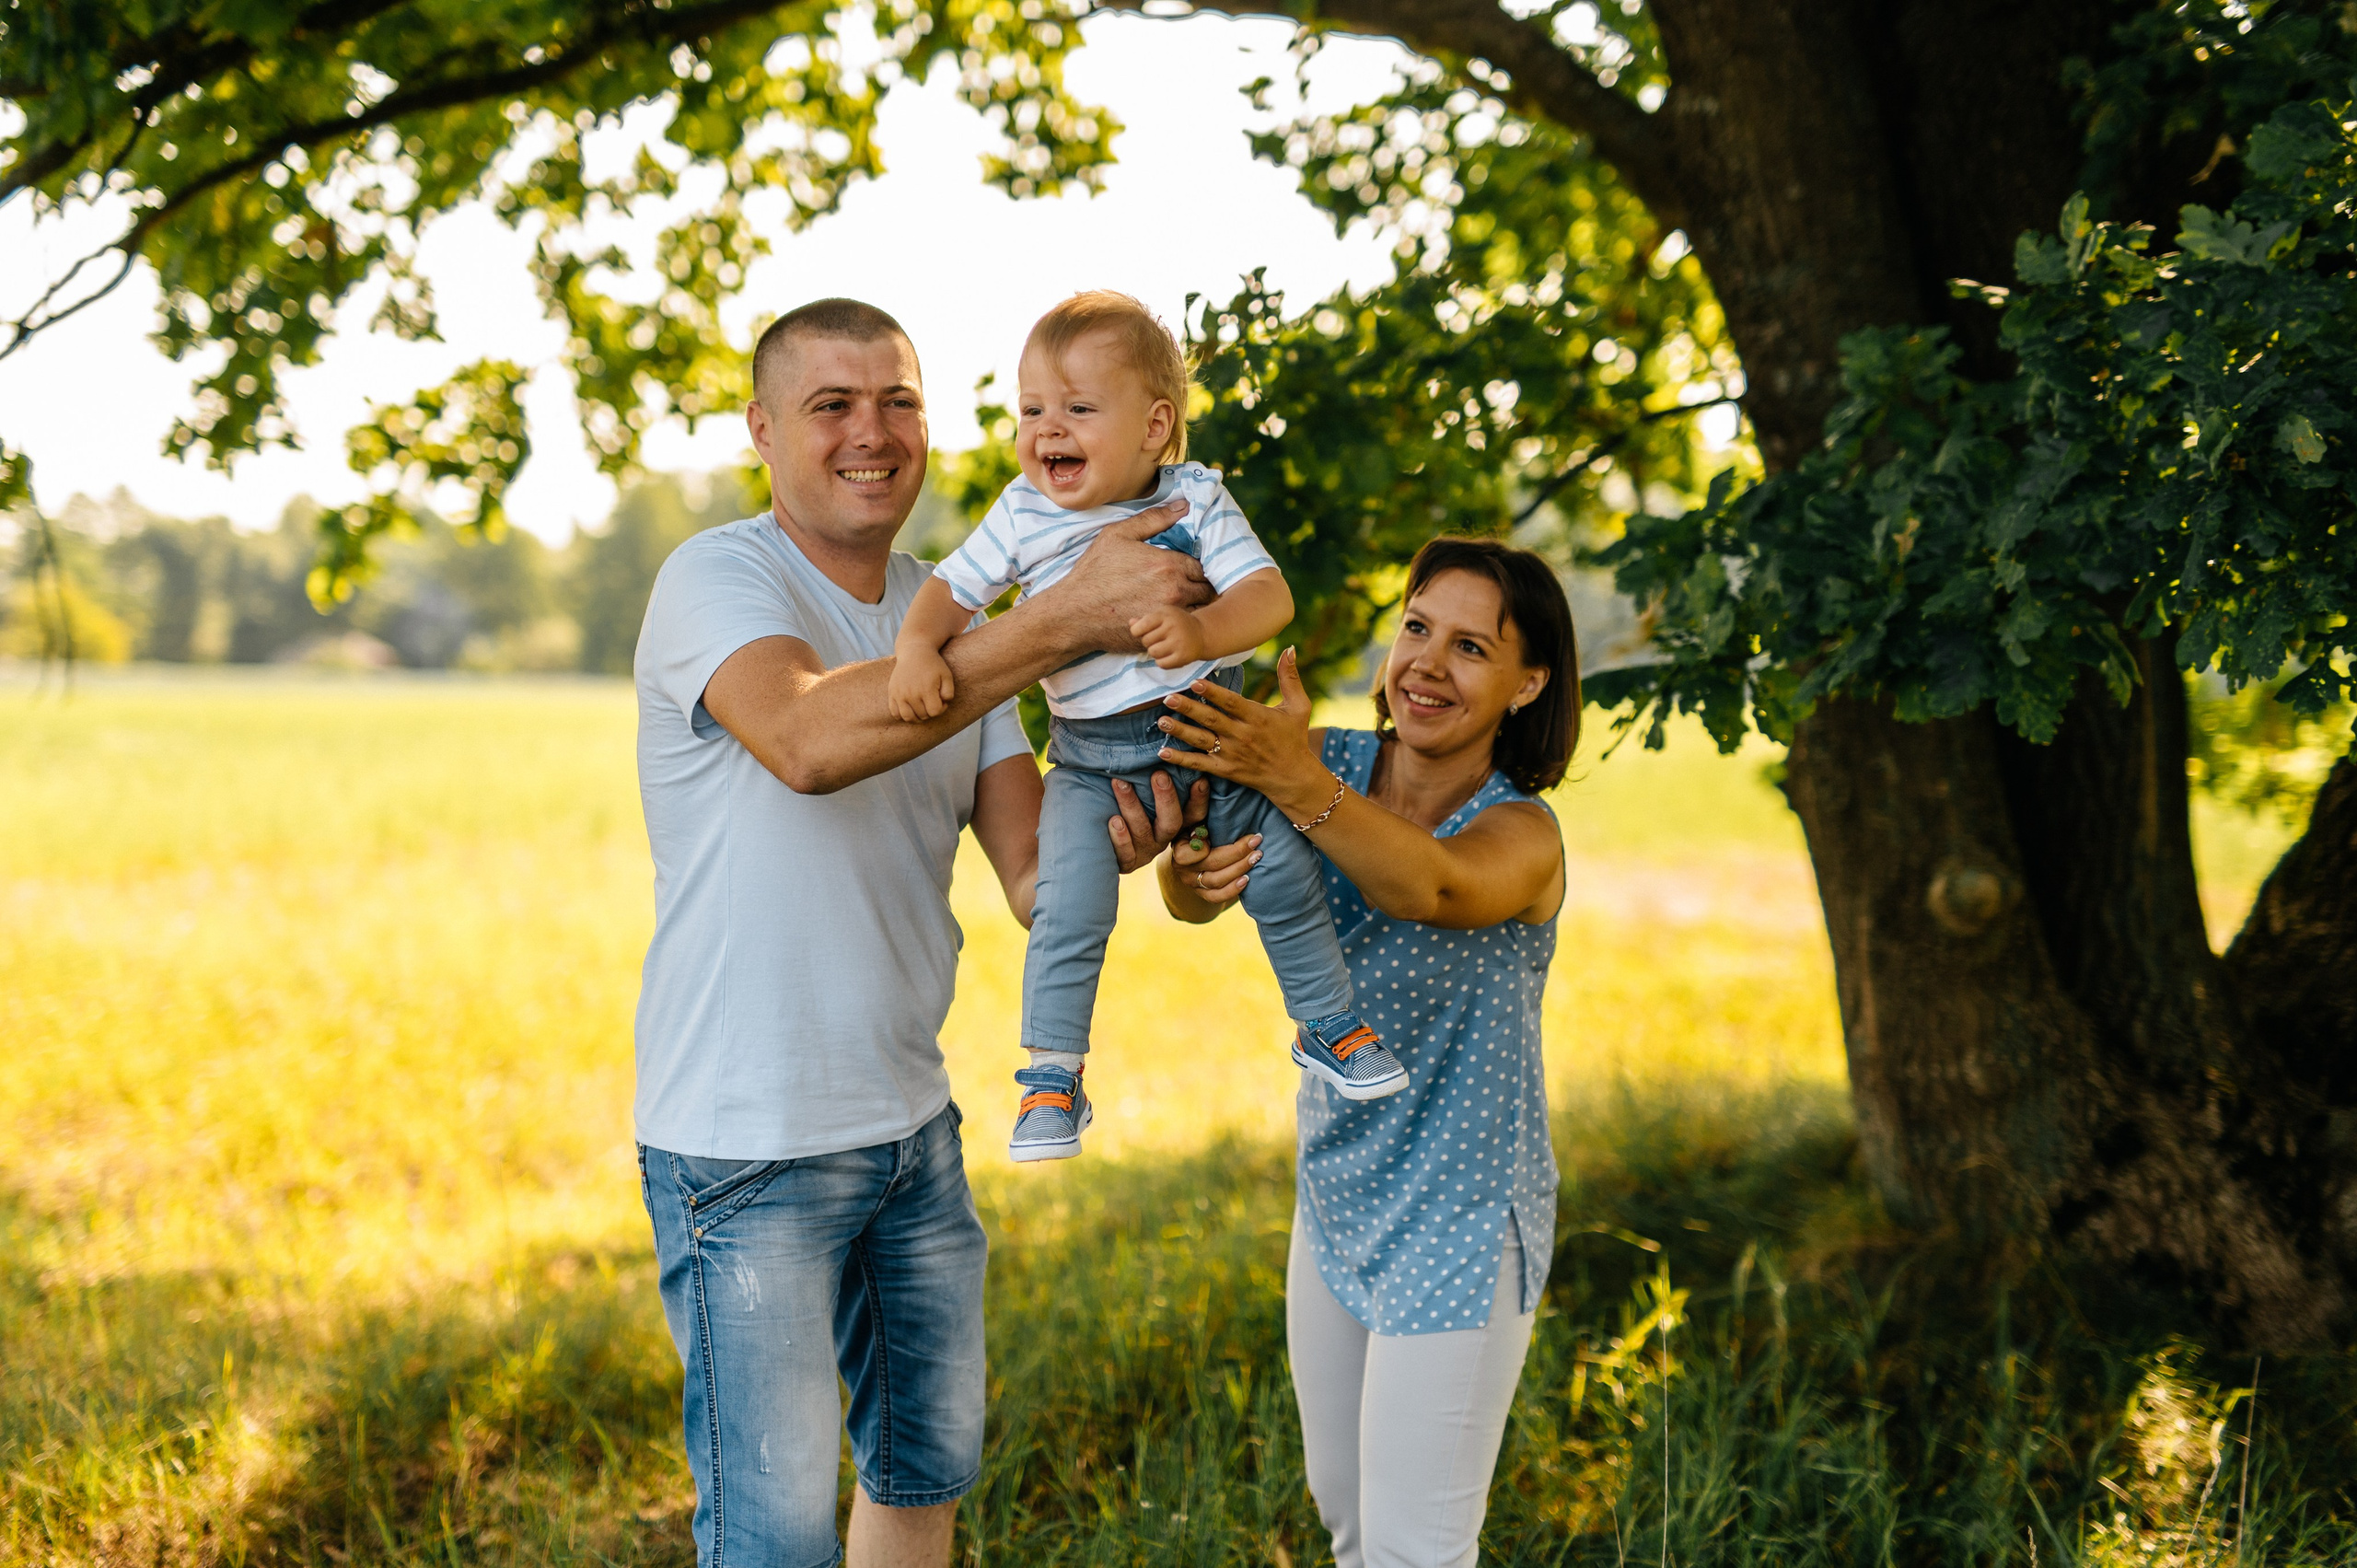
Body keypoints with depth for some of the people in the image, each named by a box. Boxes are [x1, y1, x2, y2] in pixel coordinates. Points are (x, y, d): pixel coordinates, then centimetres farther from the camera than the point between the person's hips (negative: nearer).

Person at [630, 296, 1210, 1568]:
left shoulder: (953, 619, 9)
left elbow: (1031, 872, 0)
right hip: (746, 1145, -7)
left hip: (911, 1125, 7)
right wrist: (1066, 619, -35)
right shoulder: (715, 580, -13)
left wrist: (1122, 839, -24)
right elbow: (809, 738, -35)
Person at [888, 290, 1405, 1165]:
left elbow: (1270, 595, -16)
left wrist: (1202, 630, -37)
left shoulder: (1196, 500, -8)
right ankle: (1051, 1076, 0)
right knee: (1067, 911, -16)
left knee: (1285, 876, 1)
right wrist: (917, 647, -19)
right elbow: (951, 590, 2)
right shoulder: (1023, 517, -3)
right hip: (1091, 761, 0)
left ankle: (1328, 1024, 25)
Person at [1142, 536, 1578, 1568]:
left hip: (1459, 1222, -6)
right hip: (1336, 1200, 6)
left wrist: (1298, 784, -58)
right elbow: (1193, 901, -15)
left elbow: (1435, 888, -42)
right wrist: (1191, 869, -40)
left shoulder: (1521, 834, -18)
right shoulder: (1338, 765, -3)